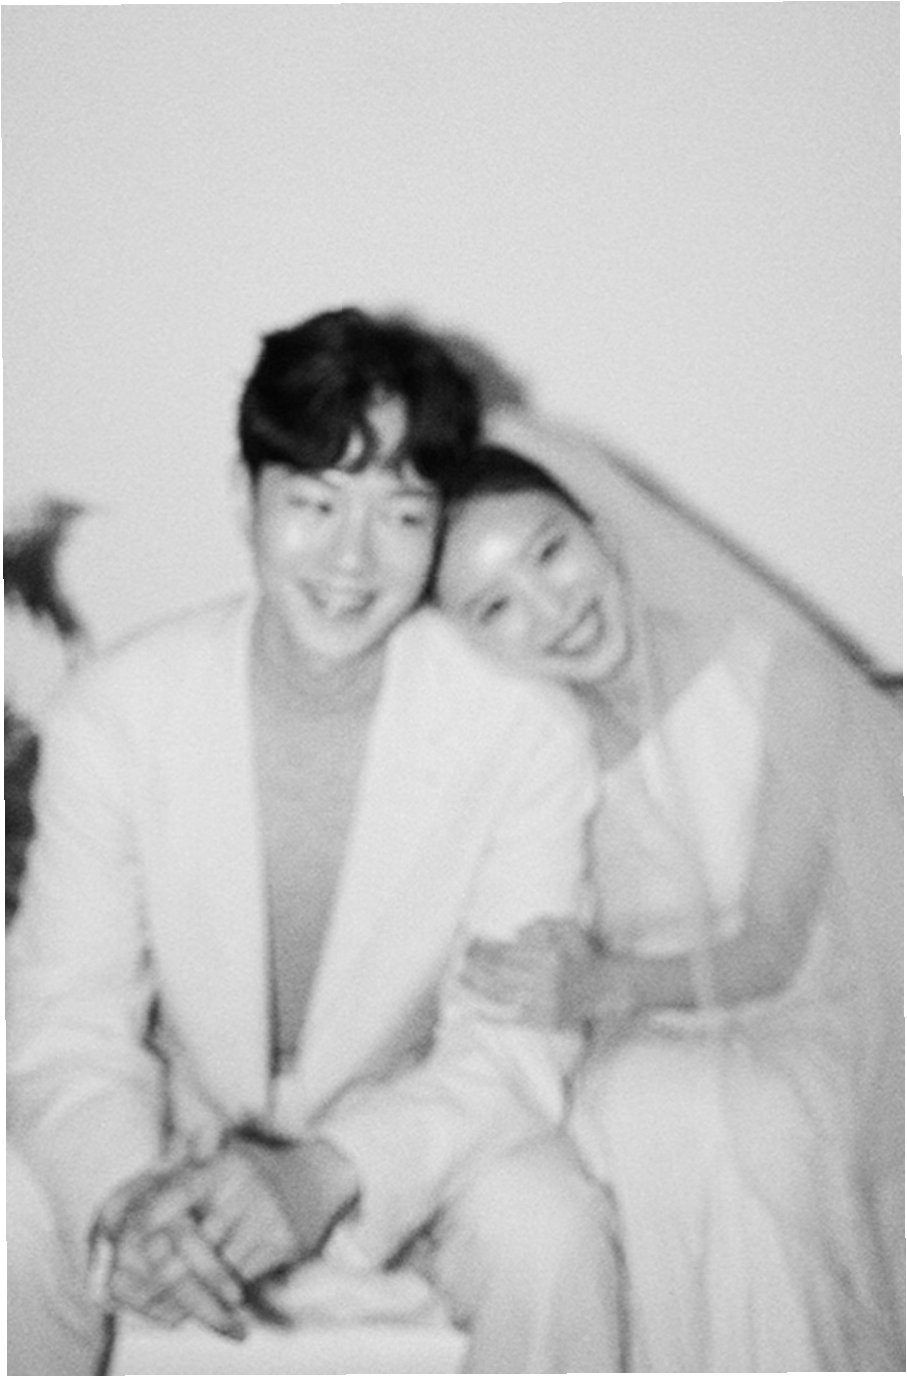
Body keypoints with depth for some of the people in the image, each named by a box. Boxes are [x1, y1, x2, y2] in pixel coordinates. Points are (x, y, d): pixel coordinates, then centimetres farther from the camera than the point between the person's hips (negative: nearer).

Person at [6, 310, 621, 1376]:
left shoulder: (526, 729, -18)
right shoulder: (112, 713, -15)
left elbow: (514, 1045, -18)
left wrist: (329, 1172, -36)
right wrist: (127, 1195, -36)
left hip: (410, 1134, 0)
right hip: (176, 1127, 1)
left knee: (545, 1231, -30)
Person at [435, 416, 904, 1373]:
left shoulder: (773, 674, -15)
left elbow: (772, 949, -15)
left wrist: (606, 987, -31)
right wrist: (558, 984, -24)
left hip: (808, 1016, -2)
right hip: (651, 1041, 2)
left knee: (753, 1120, -33)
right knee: (639, 1109, -30)